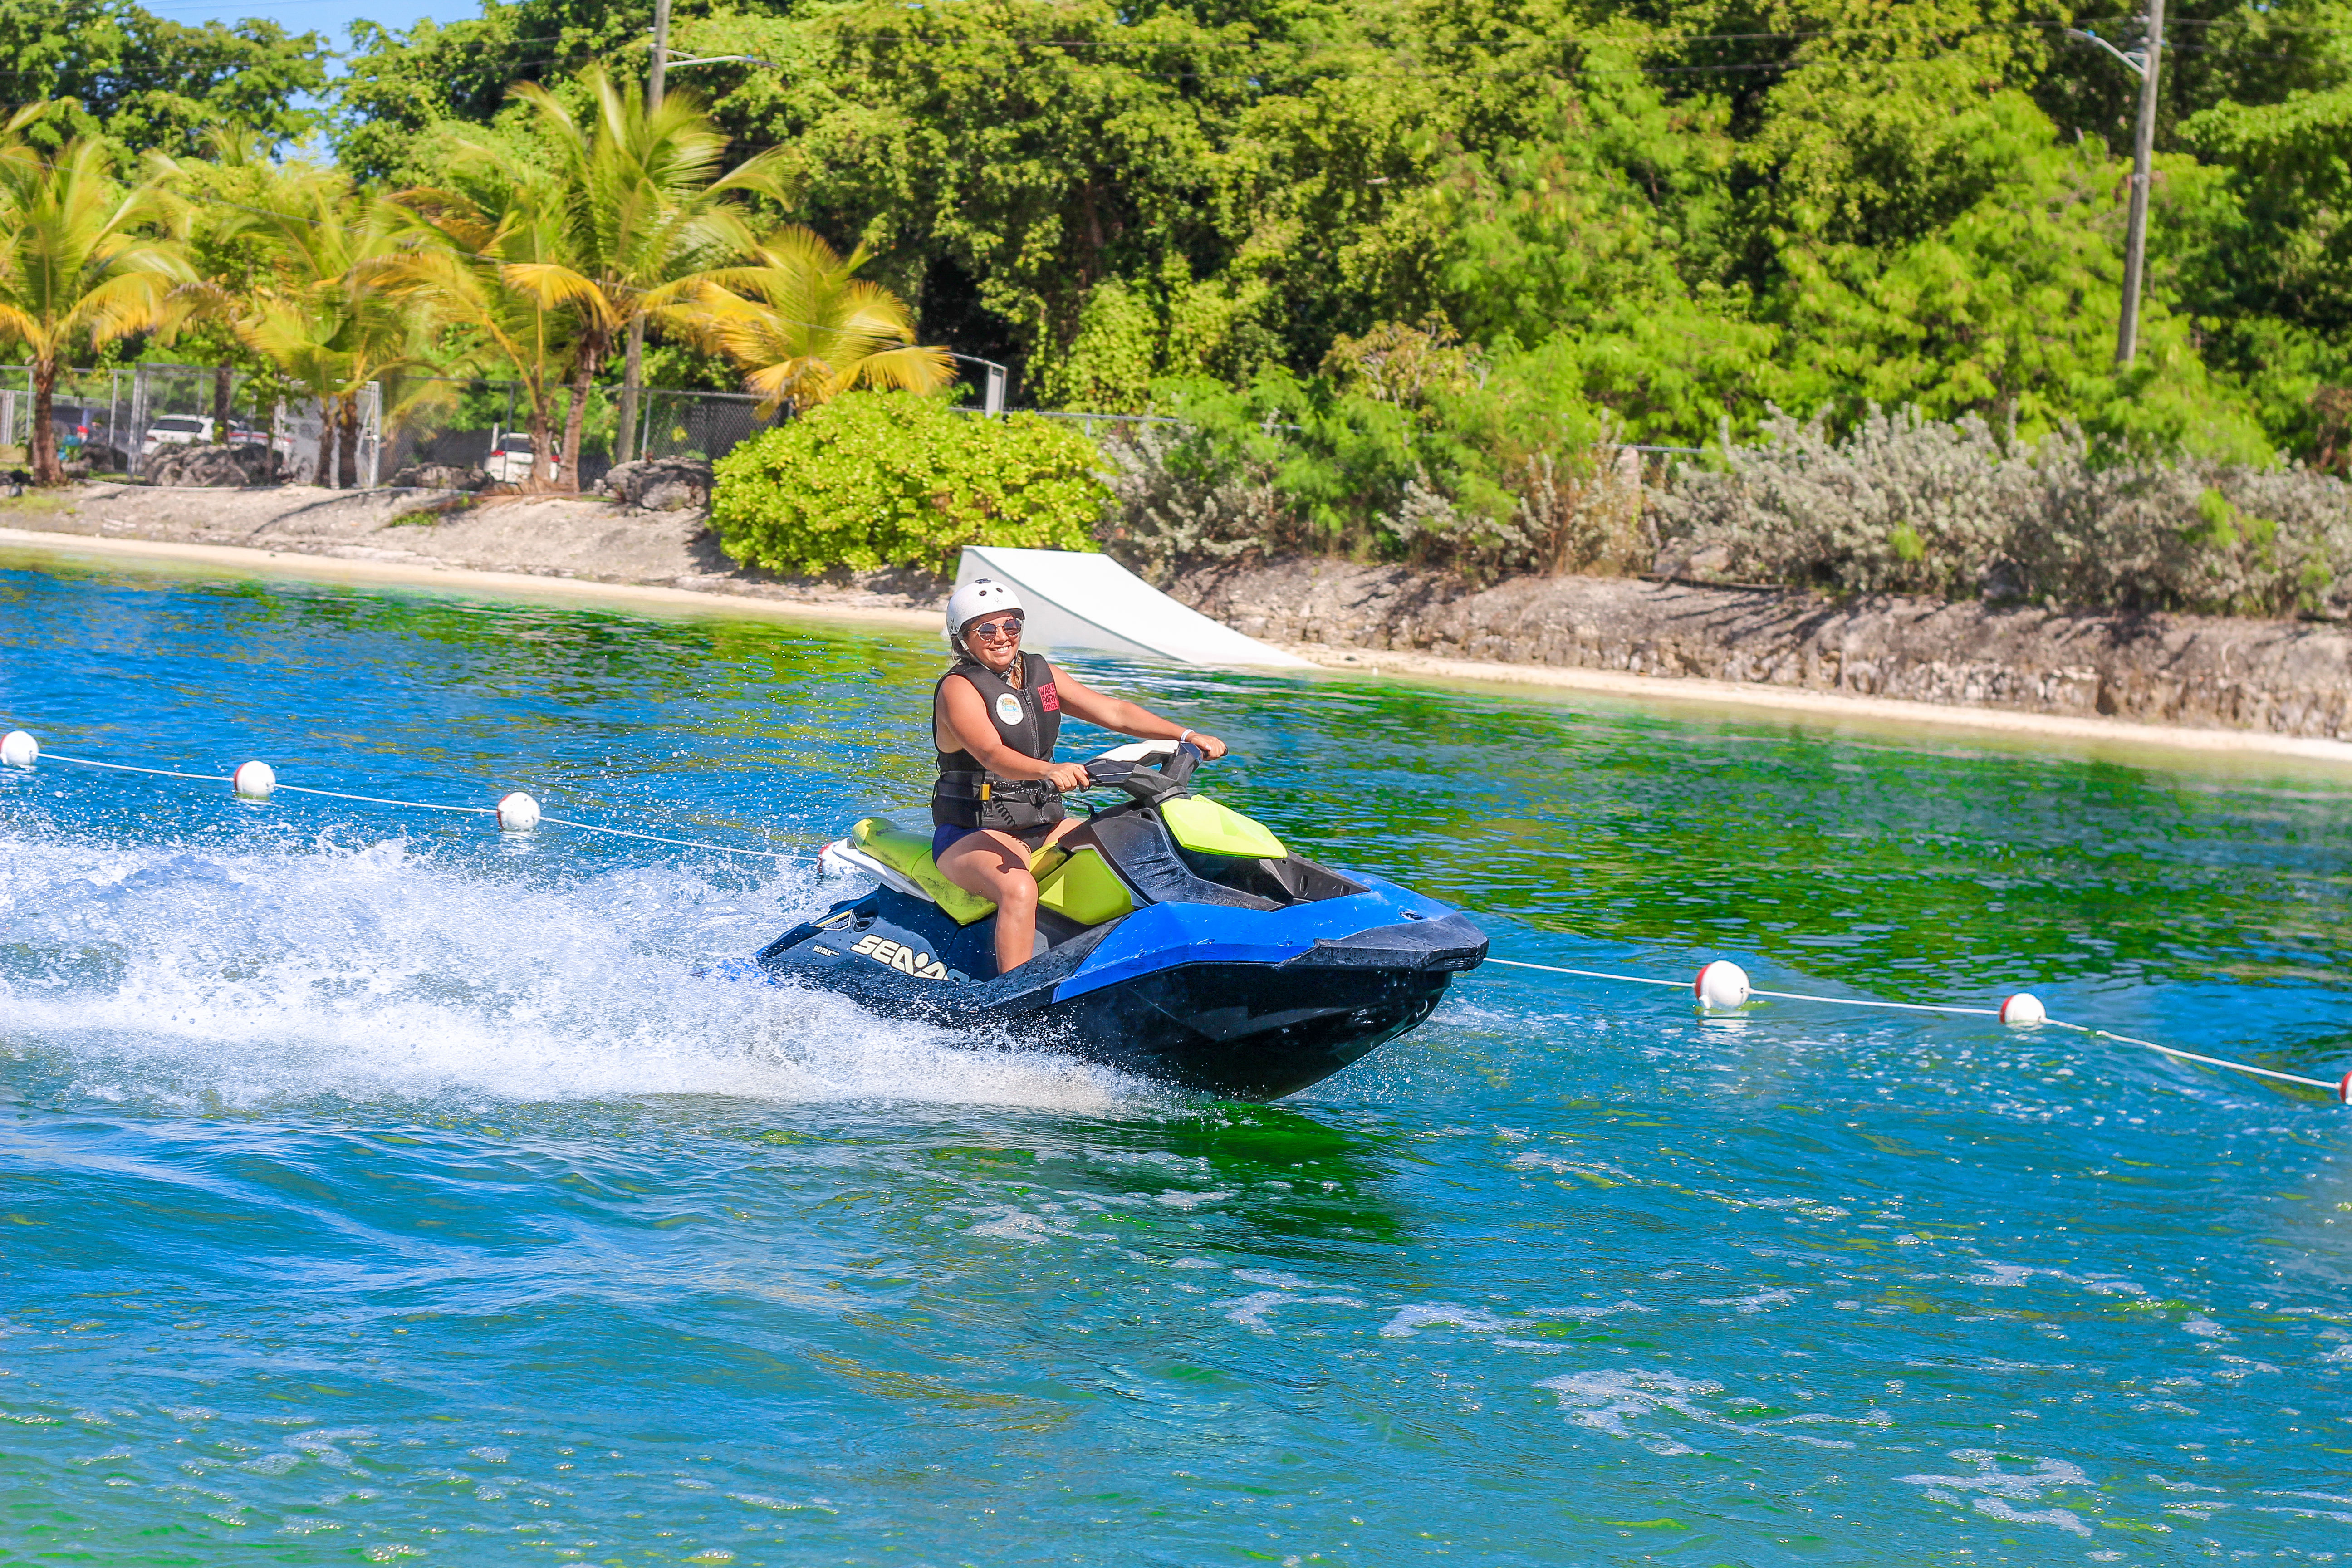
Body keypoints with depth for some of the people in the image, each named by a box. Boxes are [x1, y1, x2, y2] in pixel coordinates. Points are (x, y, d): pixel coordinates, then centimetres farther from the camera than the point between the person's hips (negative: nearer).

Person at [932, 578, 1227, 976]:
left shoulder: (1040, 674, 9)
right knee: (1020, 890, -37)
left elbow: (1113, 712, 6)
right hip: (974, 833, -8)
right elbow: (992, 754, -30)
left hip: (1045, 823, 8)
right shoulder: (959, 689, -12)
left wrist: (1187, 735, -6)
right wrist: (1049, 771, -50)